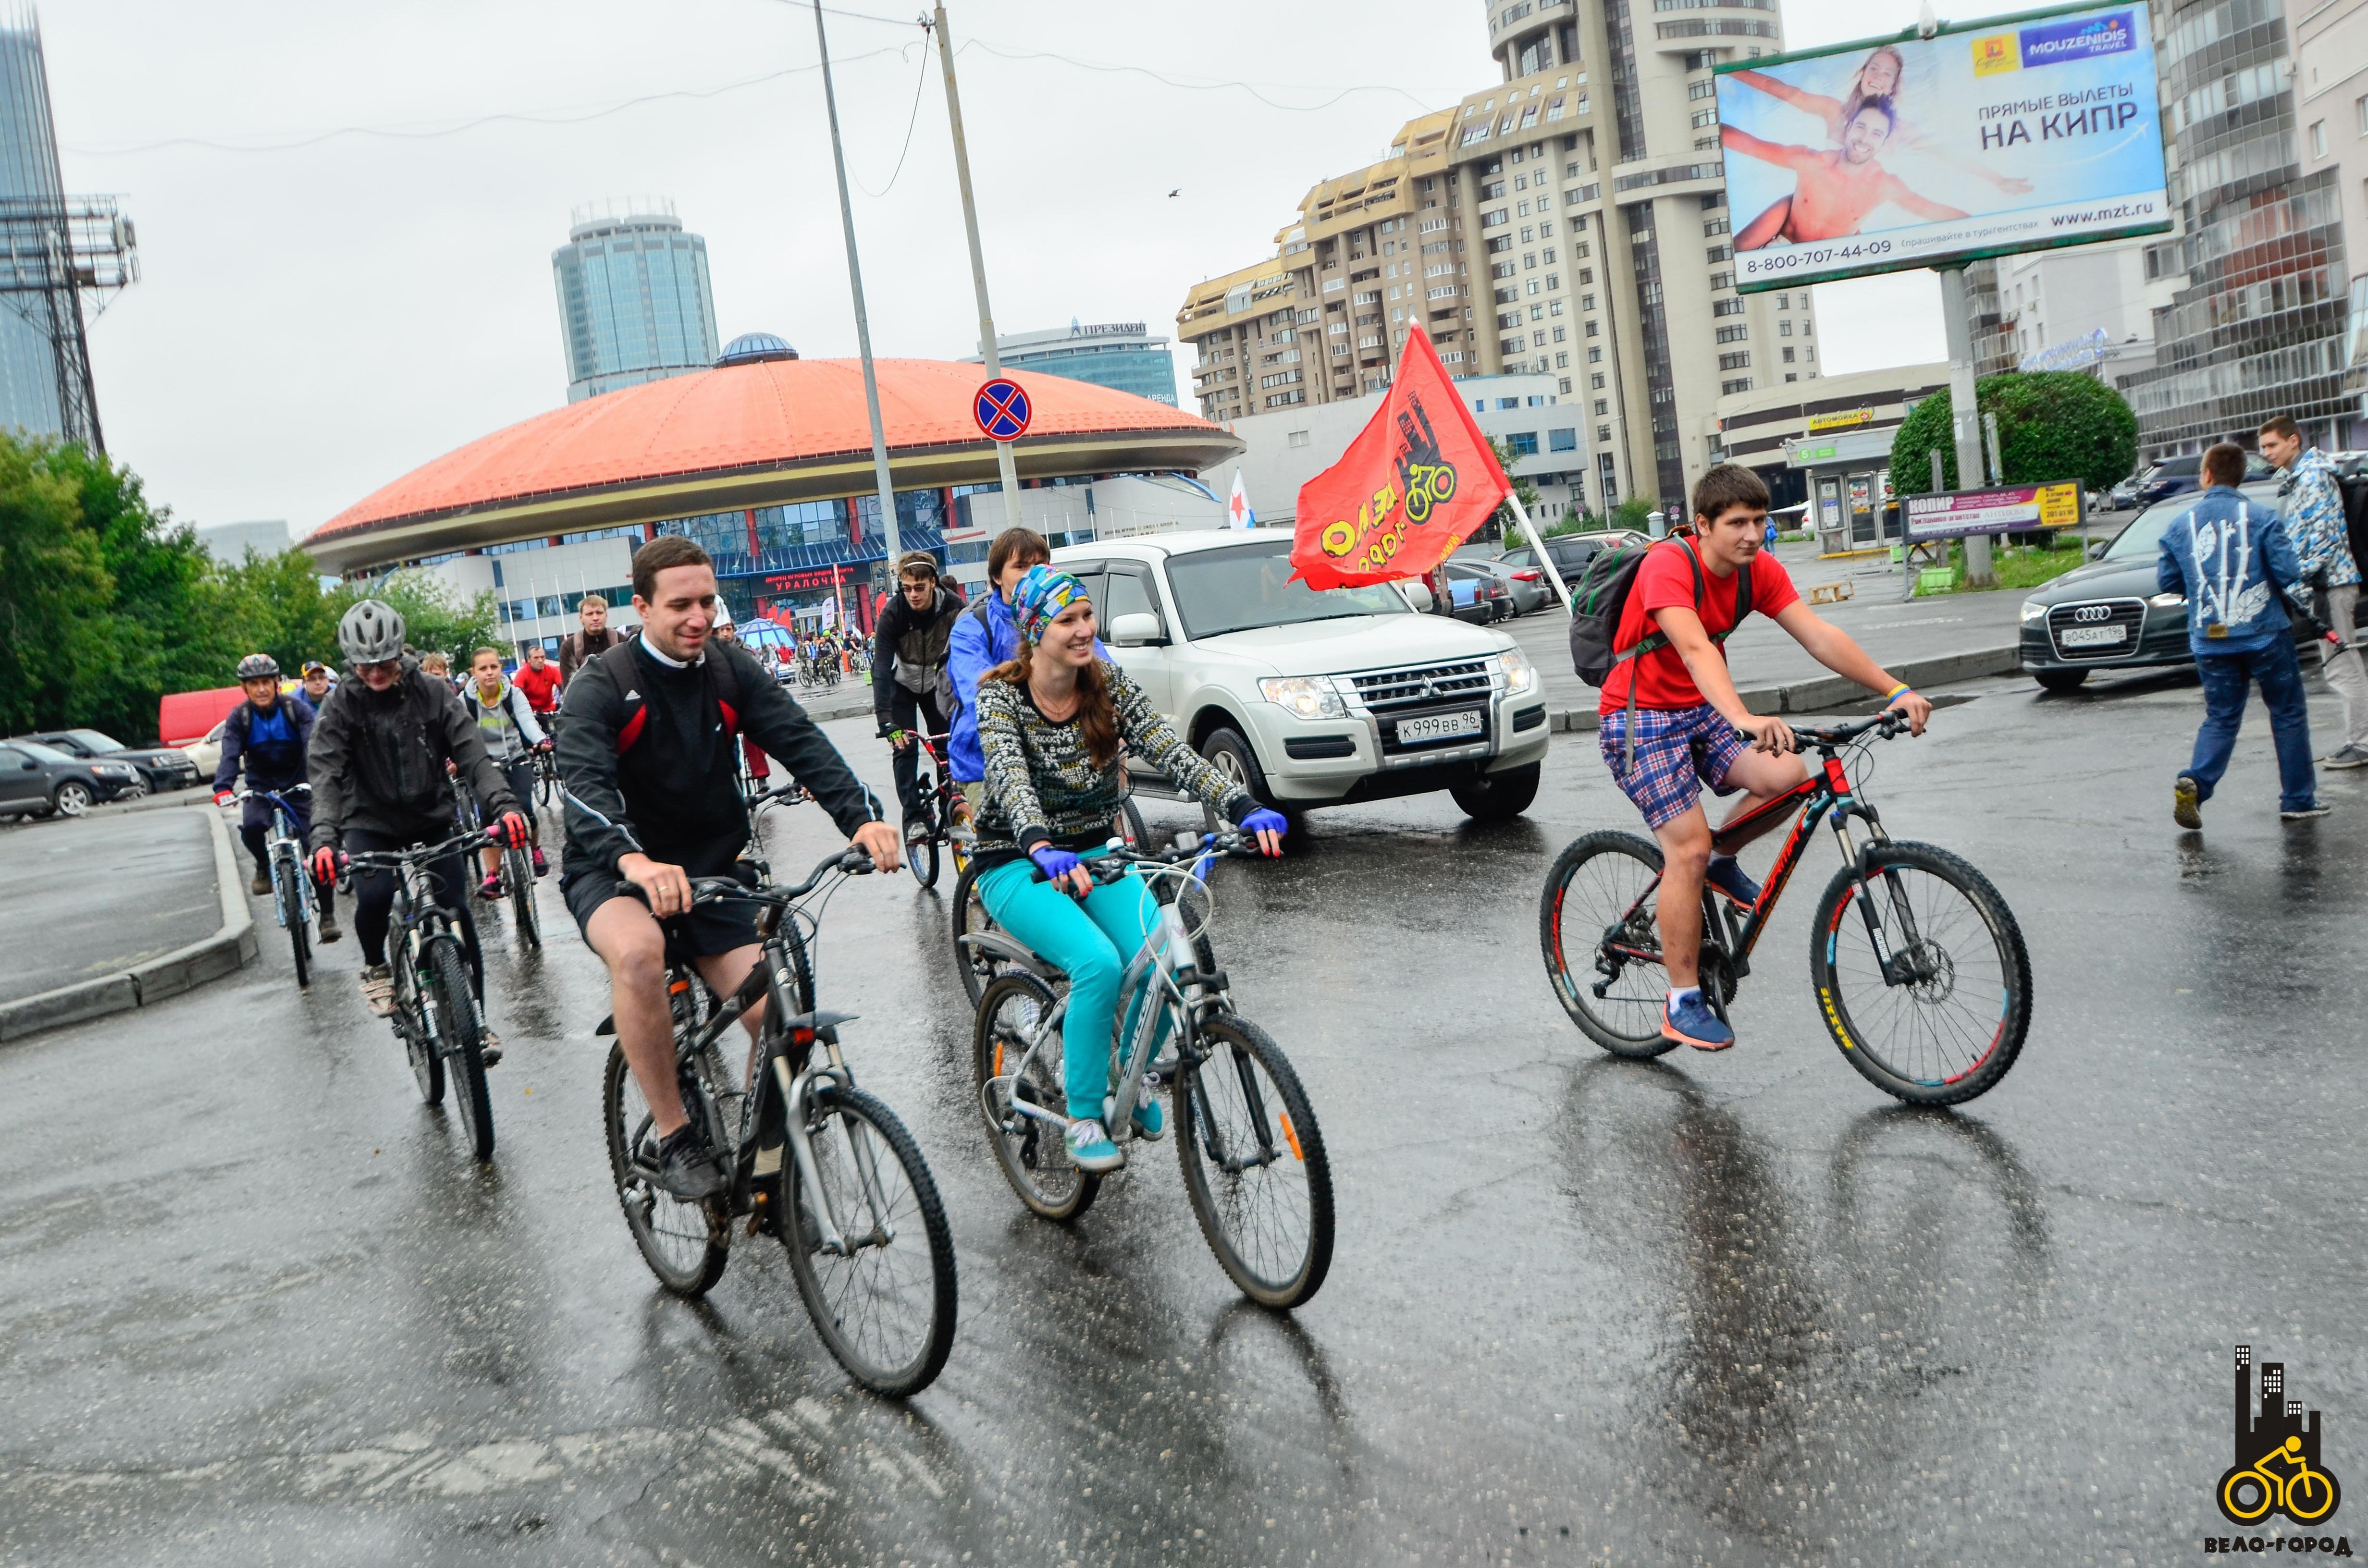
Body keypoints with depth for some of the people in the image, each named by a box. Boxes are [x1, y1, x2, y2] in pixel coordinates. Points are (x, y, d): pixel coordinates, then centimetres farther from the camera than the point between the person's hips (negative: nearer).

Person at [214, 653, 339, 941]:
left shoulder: (295, 709, -11)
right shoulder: (239, 717, -7)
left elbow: (314, 744, -23)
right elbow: (230, 755, -19)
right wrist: (223, 788, -38)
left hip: (298, 787, -1)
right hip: (261, 787, 1)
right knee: (251, 827, -31)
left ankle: (327, 914, 0)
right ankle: (264, 866, 2)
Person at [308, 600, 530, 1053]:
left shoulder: (432, 692, -7)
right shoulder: (340, 705, -8)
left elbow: (471, 753, -15)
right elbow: (326, 774, -18)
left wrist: (503, 804, -33)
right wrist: (323, 838, -35)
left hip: (433, 820, 1)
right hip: (371, 824, -1)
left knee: (457, 912, -8)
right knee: (374, 898, -26)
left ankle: (476, 1017, 5)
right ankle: (376, 967, 7)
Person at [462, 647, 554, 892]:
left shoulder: (513, 694, -10)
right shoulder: (466, 701, -11)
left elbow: (527, 719, -26)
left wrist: (541, 741, -47)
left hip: (517, 759, 0)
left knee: (524, 810, -15)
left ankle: (536, 850, 16)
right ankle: (492, 875, -6)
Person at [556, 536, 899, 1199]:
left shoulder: (730, 671, 0)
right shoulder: (602, 685, -13)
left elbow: (800, 740, -11)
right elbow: (584, 782, -29)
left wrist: (861, 817, -29)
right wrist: (634, 859, -50)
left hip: (711, 869, 4)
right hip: (614, 872, -4)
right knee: (637, 952, -38)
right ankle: (673, 1138, -22)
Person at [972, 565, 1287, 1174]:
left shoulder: (1108, 684, -3)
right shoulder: (1001, 695, -14)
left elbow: (1171, 751, -14)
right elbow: (1011, 778, -31)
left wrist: (1244, 807, -31)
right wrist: (1043, 848, -52)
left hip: (1096, 853, 4)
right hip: (1018, 865, -4)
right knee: (1098, 963, -31)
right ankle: (1084, 1117, -12)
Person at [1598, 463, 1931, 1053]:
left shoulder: (1759, 570, -3)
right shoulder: (1668, 565, -24)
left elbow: (1820, 635, -9)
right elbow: (1695, 649, -39)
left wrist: (1895, 691, -20)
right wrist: (1745, 721, -54)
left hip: (1702, 712, 6)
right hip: (1640, 720, -6)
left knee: (1788, 776, -19)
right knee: (1688, 849, -15)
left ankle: (1721, 864, 10)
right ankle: (1683, 1003, -3)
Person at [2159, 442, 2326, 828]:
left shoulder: (2180, 526, 1)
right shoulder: (2261, 518, -6)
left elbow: (2166, 581, 6)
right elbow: (2289, 572, -10)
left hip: (2209, 640, 2)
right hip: (2264, 634, -2)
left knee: (2220, 718, 10)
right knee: (2288, 714, 11)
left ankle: (2193, 782, -14)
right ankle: (2298, 800, 14)